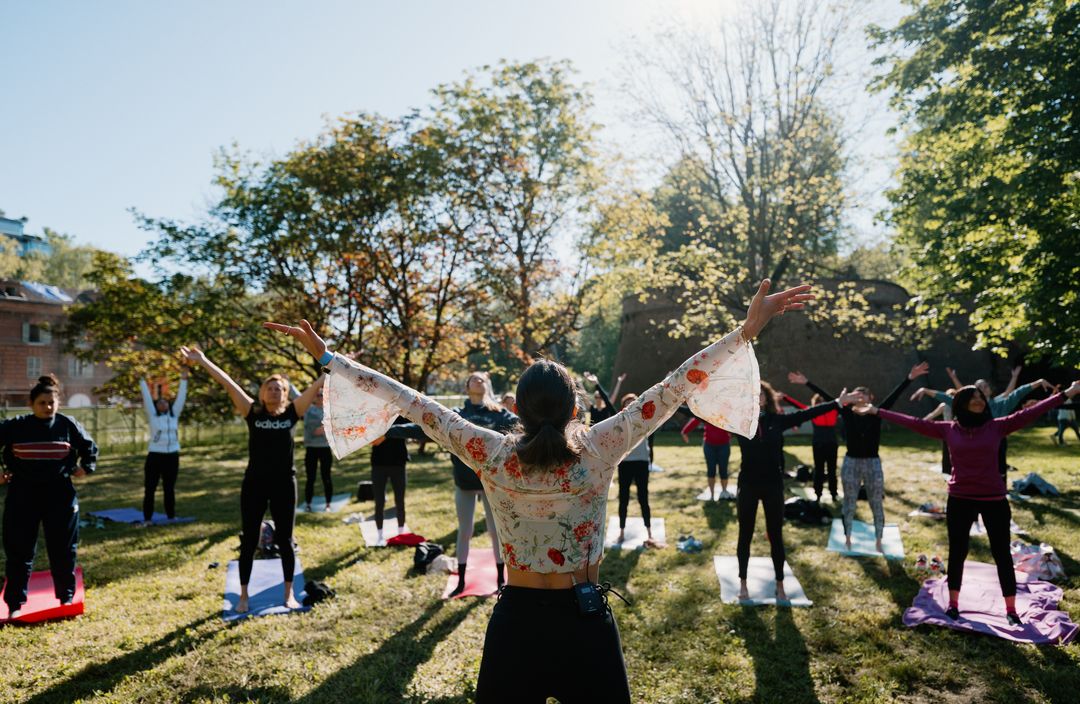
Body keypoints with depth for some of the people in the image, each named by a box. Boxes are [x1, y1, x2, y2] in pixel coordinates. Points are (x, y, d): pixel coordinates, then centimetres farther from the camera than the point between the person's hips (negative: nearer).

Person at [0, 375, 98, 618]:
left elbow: (89, 447, 13)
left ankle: (66, 598, 22)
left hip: (60, 495, 1)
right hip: (22, 496, 0)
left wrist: (86, 467, 2)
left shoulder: (68, 425, -1)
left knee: (63, 550, 8)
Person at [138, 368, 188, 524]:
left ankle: (171, 516, 17)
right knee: (150, 489, 1)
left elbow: (181, 397, 6)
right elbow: (147, 397, 0)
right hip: (155, 456, -2)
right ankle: (147, 519, 6)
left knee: (169, 489, 10)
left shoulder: (174, 415, 9)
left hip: (172, 456, 2)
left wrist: (183, 379, 3)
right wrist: (142, 380, -3)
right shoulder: (152, 416, 3)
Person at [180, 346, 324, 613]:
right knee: (249, 541, 9)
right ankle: (243, 596, 24)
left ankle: (289, 593, 25)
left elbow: (316, 386, -3)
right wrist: (203, 361, -9)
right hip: (254, 484, 0)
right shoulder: (252, 412, 0)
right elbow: (228, 384, -6)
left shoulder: (292, 413, 0)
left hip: (284, 484, 0)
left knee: (285, 541, 10)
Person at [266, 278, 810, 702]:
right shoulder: (599, 450, -15)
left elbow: (411, 402, -8)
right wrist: (748, 330, -10)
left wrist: (328, 357, -1)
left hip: (517, 618, 1)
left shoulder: (492, 456, -13)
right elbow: (674, 388, -14)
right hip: (584, 618, 0)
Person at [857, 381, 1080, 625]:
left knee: (1002, 553, 9)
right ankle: (953, 602, 26)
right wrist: (877, 411, -6)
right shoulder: (948, 429, -4)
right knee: (957, 552, 11)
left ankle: (1011, 608, 22)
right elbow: (914, 422, -4)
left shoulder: (996, 426, -3)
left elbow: (1029, 414, -5)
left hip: (994, 499, 0)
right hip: (960, 500, 0)